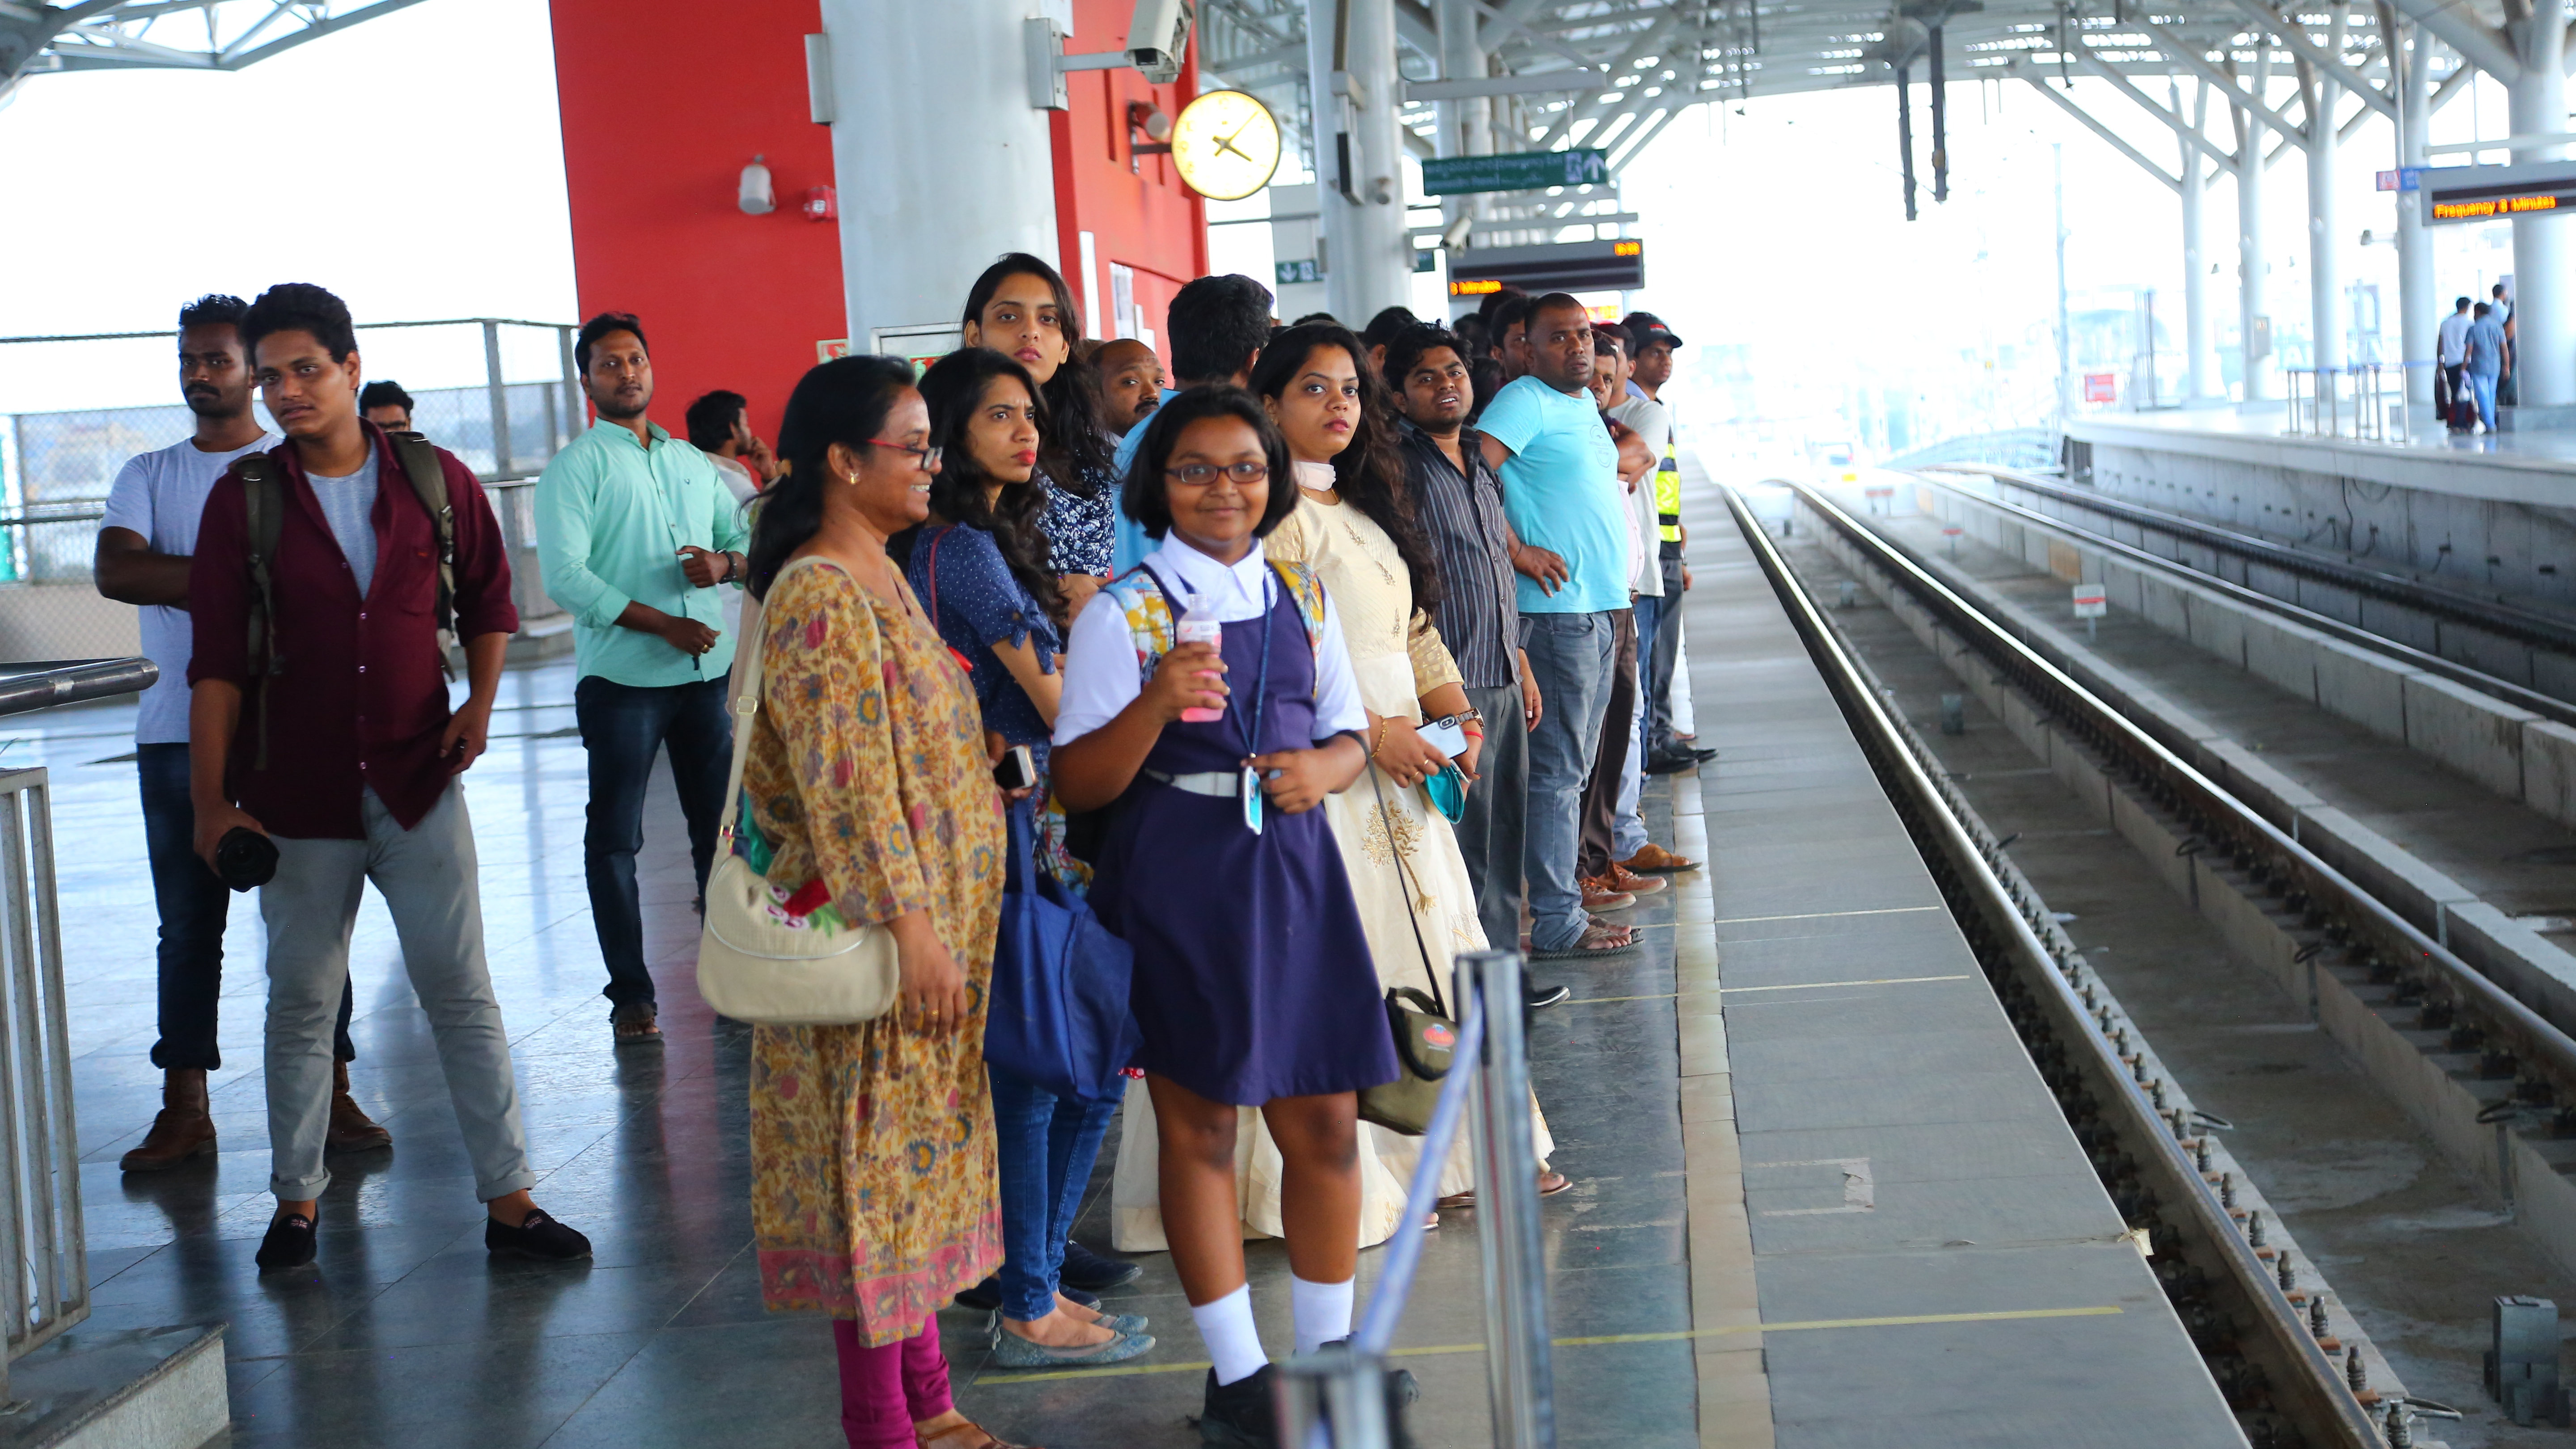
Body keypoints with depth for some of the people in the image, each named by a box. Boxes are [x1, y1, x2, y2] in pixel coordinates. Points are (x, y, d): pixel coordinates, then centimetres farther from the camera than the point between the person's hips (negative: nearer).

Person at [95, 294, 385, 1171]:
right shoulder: (148, 476, 13)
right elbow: (114, 573, -5)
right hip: (177, 732, 3)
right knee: (187, 926, 5)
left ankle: (332, 1093, 8)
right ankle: (185, 1109, 11)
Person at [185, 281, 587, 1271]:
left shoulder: (436, 481, 1)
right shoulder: (244, 499, -2)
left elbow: (487, 596, 15)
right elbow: (216, 662, -3)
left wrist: (481, 700, 0)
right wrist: (212, 801, -7)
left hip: (418, 782, 0)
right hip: (297, 795, 0)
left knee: (463, 995, 1)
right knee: (301, 1002, 9)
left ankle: (509, 1200, 7)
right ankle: (297, 1200, 23)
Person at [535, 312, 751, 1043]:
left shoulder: (694, 463, 15)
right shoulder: (574, 467, -2)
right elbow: (565, 575, -13)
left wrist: (726, 562, -9)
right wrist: (663, 623, -19)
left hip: (707, 673, 5)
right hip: (623, 680, -5)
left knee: (721, 824, 9)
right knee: (614, 838, 1)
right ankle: (631, 992, 8)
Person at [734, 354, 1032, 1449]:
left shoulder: (879, 578, 12)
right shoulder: (820, 598, -18)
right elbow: (848, 783, -22)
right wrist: (911, 927, -24)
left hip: (938, 909, 10)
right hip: (873, 923, -10)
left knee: (923, 1145, 14)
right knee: (879, 1152, -1)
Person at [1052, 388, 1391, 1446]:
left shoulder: (1302, 601, 9)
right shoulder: (1123, 614, -6)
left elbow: (1349, 733, 17)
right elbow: (1079, 786, -9)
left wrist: (1322, 768, -6)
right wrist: (1156, 705, -26)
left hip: (1293, 871, 4)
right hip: (1177, 881, -4)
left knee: (1324, 1121, 7)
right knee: (1199, 1125, 5)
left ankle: (1329, 1353, 24)